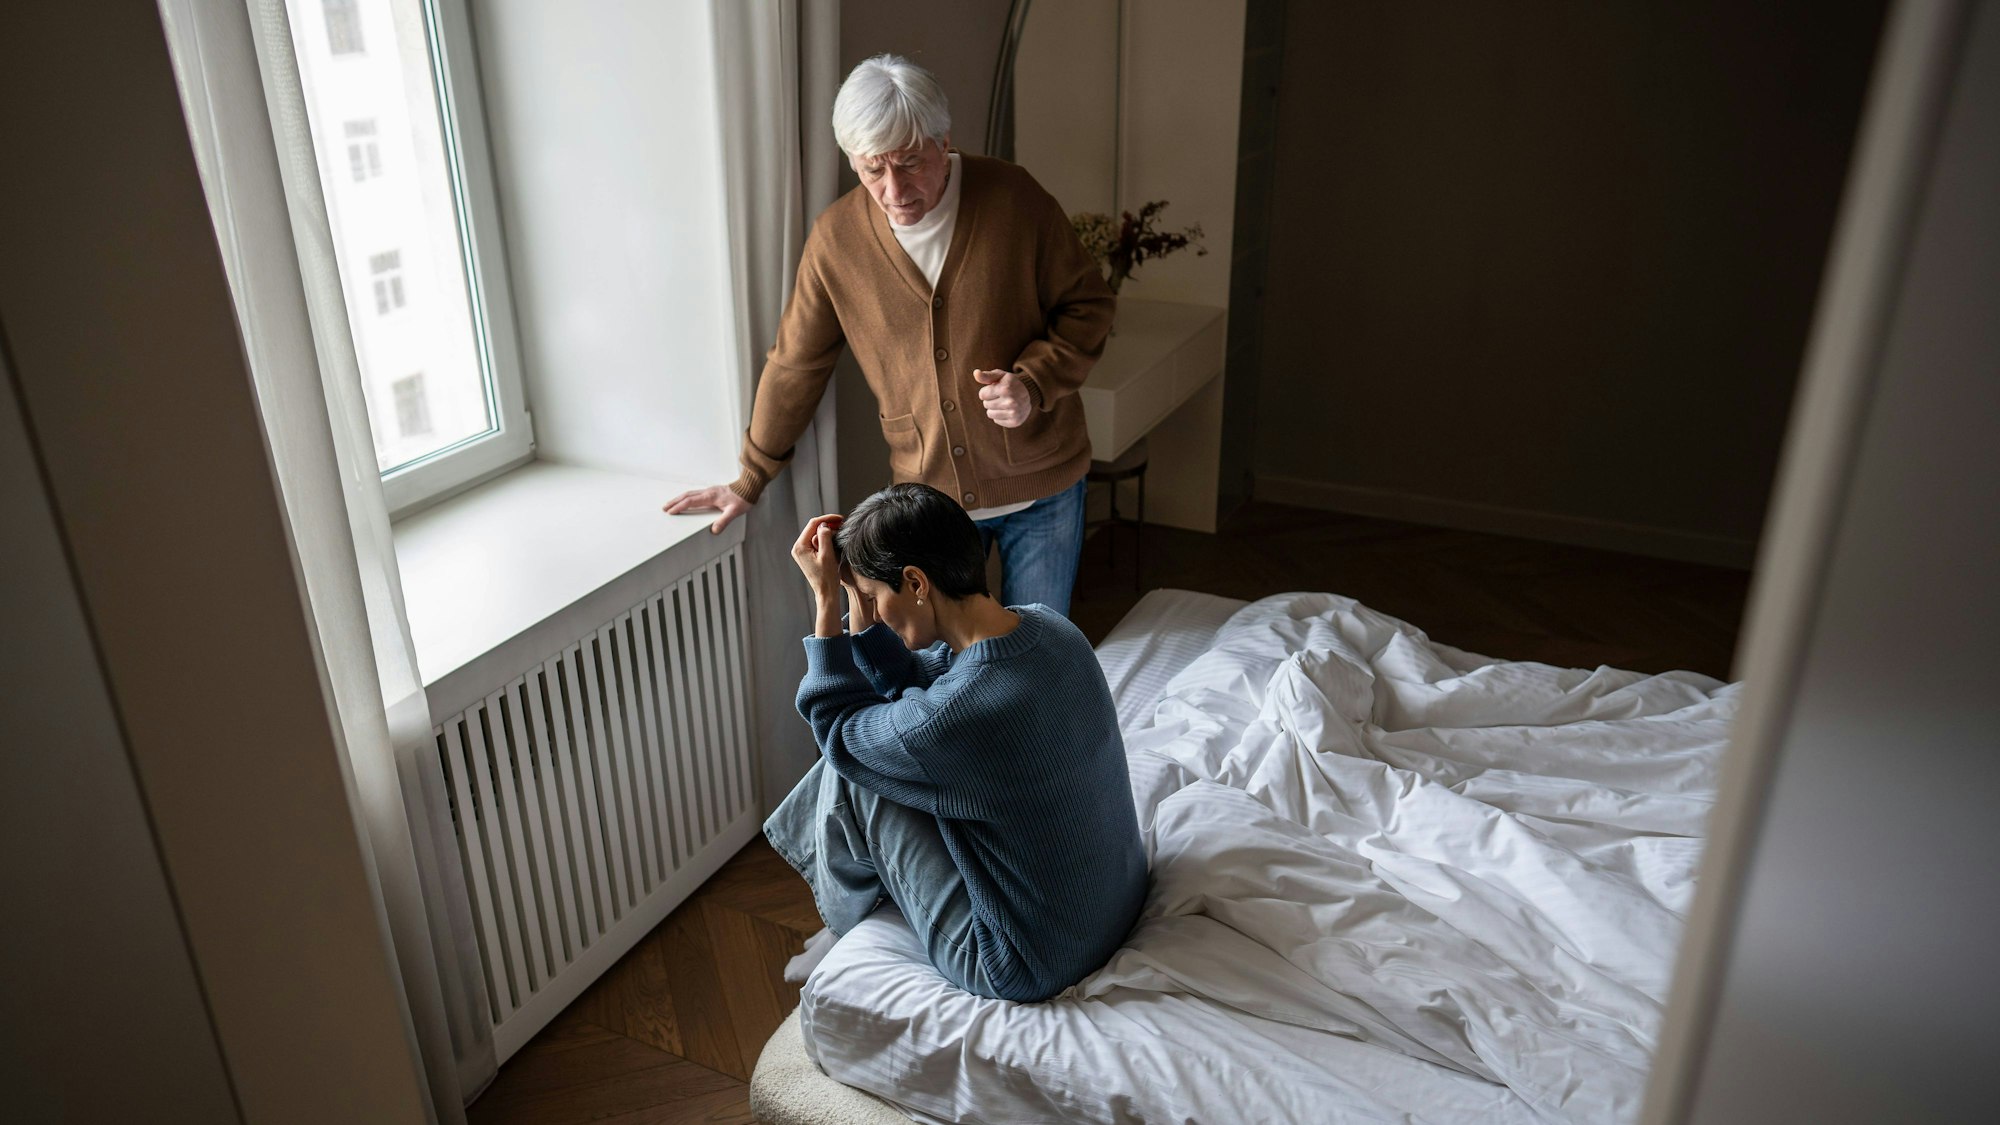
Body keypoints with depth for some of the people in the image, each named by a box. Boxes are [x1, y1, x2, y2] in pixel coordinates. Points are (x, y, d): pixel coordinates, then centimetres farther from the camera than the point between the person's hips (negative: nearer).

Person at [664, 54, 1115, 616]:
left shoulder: (1014, 200, -12)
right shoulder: (836, 237, -7)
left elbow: (1087, 305, -2)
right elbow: (795, 364, 3)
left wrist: (1034, 382, -20)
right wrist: (750, 480, 10)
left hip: (1040, 485, -1)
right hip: (928, 493, 1)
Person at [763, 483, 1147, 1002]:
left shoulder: (945, 721, -33)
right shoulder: (1049, 626, -10)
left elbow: (836, 725, -9)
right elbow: (903, 680, 5)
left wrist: (826, 598, -9)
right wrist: (855, 590, -2)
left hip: (1032, 967, -7)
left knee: (850, 770, -2)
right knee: (875, 748, 12)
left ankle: (851, 928, 28)